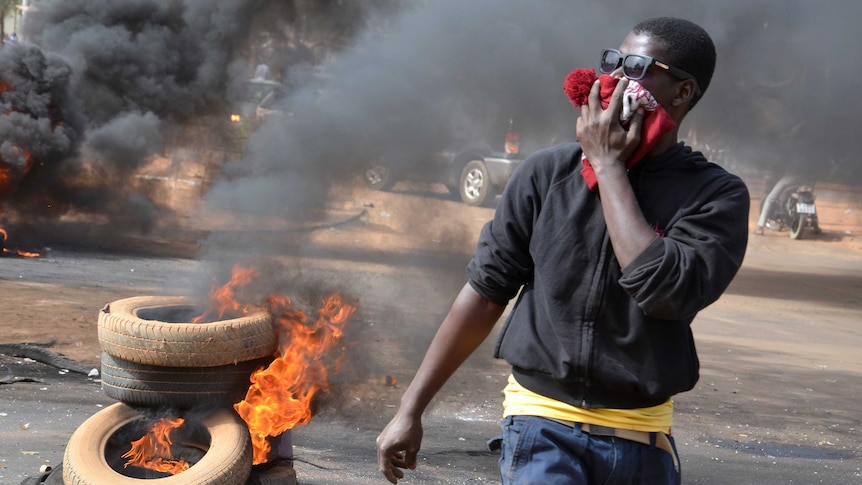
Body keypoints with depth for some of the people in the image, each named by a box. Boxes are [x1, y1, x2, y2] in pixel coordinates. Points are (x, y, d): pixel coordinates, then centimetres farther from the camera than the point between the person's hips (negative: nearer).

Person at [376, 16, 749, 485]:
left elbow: (664, 289, -22)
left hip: (642, 441, 1)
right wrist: (410, 409, 3)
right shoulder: (548, 172, 0)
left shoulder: (718, 195, -5)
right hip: (543, 428, 0)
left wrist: (607, 166, -14)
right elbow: (485, 291, 3)